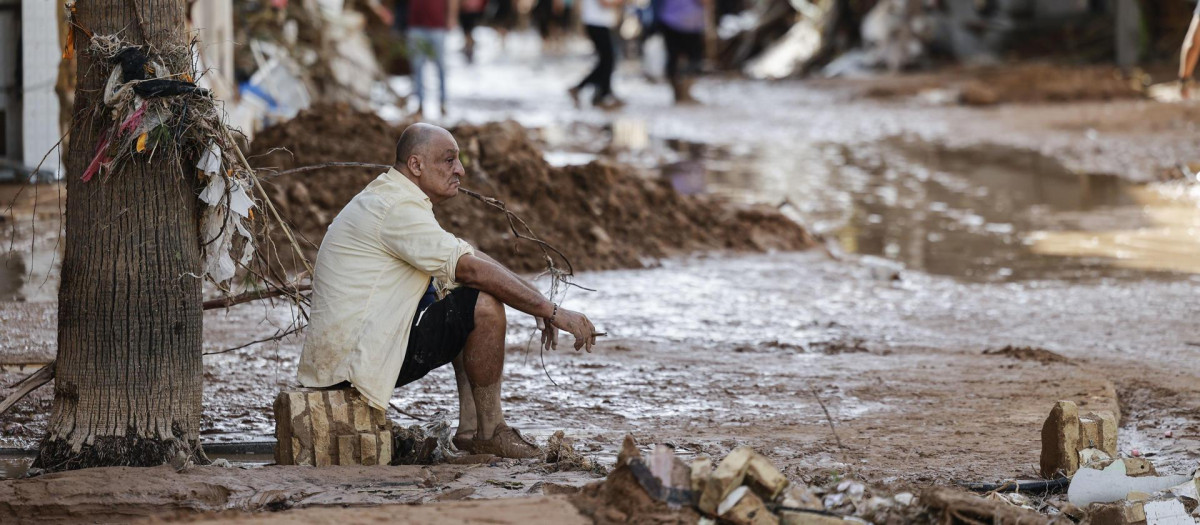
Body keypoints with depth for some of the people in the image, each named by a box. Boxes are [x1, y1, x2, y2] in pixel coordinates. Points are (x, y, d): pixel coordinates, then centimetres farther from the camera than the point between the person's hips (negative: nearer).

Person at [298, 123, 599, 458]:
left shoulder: (389, 199, 18)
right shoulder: (399, 208, -16)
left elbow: (465, 260, 19)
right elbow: (472, 269, -23)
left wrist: (541, 309, 9)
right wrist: (553, 312, -19)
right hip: (357, 358, -11)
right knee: (484, 305, -17)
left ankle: (470, 427, 9)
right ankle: (490, 432, -6)